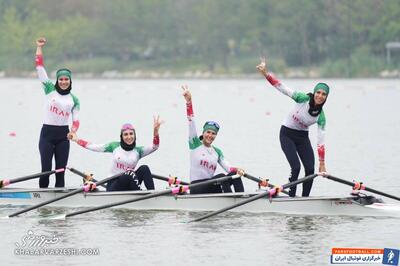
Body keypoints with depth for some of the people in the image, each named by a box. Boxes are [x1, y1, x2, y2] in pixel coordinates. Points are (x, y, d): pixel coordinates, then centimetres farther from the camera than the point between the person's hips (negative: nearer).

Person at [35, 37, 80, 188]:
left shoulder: (74, 99, 9)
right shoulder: (50, 89, 2)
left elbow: (76, 120, 8)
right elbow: (40, 67, -2)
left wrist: (73, 131, -13)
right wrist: (39, 48, -4)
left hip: (63, 136, 3)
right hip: (47, 132, -3)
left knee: (61, 170, 3)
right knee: (46, 170, -8)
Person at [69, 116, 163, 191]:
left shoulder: (138, 151, 5)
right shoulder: (115, 146, 5)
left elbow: (154, 147, -11)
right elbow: (95, 147, 7)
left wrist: (155, 131, -27)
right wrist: (77, 140, 3)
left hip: (128, 187, 2)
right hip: (114, 185, -2)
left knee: (144, 168, -25)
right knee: (128, 175, -36)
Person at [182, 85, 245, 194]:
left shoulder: (217, 152, 17)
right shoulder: (195, 144, 5)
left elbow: (228, 168, 3)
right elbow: (191, 121, -6)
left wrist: (237, 170, -21)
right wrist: (189, 102, -17)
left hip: (211, 187, 5)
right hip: (197, 189, -5)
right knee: (221, 177, -31)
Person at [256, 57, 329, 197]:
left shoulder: (321, 116, -10)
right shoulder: (304, 99, -19)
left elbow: (321, 141, -6)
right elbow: (282, 88, -24)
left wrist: (322, 164, -7)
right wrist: (266, 73, -36)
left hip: (302, 137, 4)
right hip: (287, 134, -4)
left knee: (310, 169, -8)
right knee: (296, 167, -18)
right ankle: (291, 197, -8)